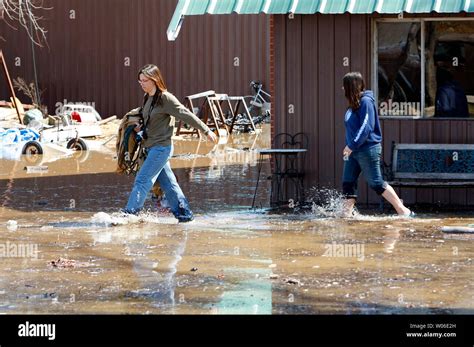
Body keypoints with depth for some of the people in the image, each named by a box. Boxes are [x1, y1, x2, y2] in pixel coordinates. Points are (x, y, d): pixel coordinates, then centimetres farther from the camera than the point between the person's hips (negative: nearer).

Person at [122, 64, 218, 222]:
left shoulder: (165, 98, -15)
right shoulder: (147, 98, 10)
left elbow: (186, 115, -13)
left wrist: (206, 131, -9)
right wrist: (141, 127, 9)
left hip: (162, 147, -9)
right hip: (151, 147, 9)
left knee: (142, 180, -11)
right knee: (167, 182, 12)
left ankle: (129, 213, -10)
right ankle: (185, 214, 18)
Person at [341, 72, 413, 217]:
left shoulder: (366, 102, -13)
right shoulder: (353, 104, 13)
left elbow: (366, 128, -20)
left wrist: (352, 145, -20)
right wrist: (348, 147, 9)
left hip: (367, 149, -9)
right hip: (353, 151, 9)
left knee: (377, 183, -5)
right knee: (348, 183, 5)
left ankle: (404, 211, 1)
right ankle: (346, 215, 9)